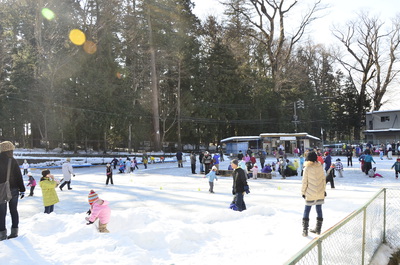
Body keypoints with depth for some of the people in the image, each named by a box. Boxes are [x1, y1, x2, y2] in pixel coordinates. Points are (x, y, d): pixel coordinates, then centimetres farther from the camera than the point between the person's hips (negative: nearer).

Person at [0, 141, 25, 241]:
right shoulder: (13, 161, -4)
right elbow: (19, 176, -4)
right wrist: (22, 189, 2)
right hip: (13, 190, 1)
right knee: (14, 210, 11)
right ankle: (14, 231, 13)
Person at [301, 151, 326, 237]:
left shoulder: (307, 168, -14)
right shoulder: (320, 167, -2)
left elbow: (304, 181, -10)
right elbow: (323, 179, 5)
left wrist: (303, 192, 0)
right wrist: (324, 190, 16)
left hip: (310, 194, -4)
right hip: (320, 193, 4)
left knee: (306, 210, 5)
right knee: (319, 210, 14)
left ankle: (305, 230, 5)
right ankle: (318, 229, 24)